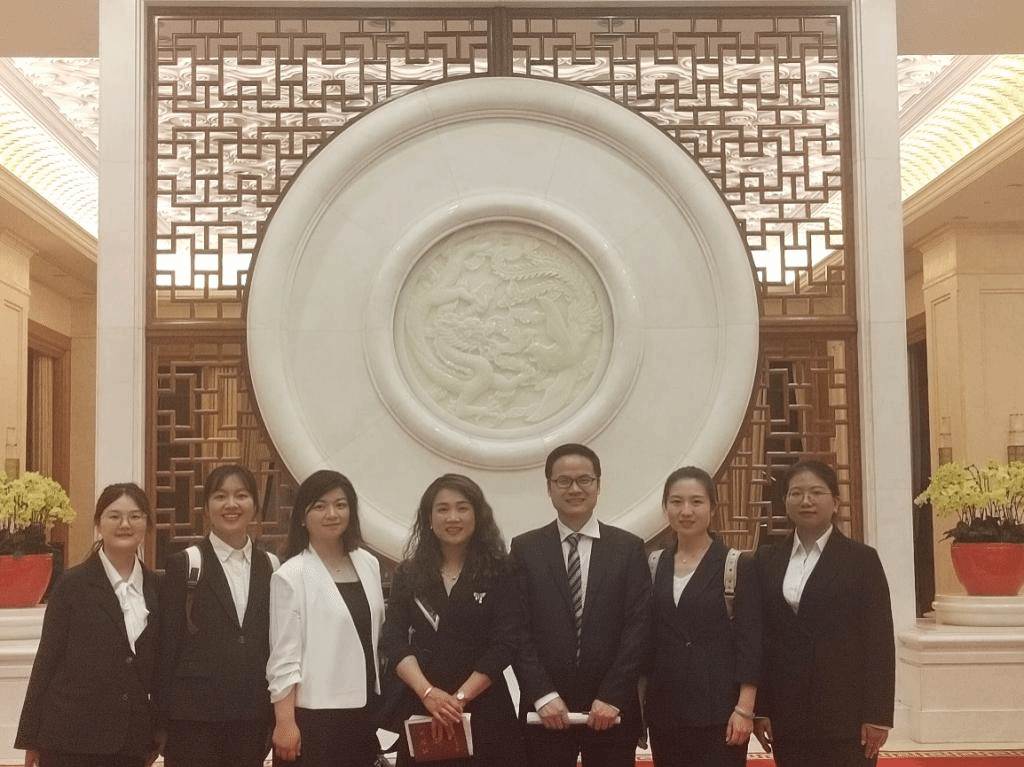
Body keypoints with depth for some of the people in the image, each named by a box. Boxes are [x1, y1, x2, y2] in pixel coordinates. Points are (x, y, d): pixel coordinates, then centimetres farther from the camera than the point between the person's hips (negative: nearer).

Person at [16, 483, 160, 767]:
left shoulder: (157, 588, 8)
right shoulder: (73, 584, -2)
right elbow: (47, 658, -1)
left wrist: (157, 736, 8)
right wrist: (30, 738, -1)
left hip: (132, 741, 3)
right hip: (72, 739, -3)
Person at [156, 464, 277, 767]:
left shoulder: (270, 567, 8)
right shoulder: (184, 565, -1)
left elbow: (277, 642, 9)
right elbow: (167, 645, -3)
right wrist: (164, 721, -6)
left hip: (253, 717, 3)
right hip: (195, 715, -3)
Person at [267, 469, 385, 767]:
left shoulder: (368, 564, 8)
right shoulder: (291, 576, -10)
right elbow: (283, 656, -10)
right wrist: (285, 722, -13)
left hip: (363, 709, 6)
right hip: (314, 715, -5)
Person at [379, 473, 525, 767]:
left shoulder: (499, 572, 0)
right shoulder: (408, 575, 7)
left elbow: (505, 643, -6)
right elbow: (393, 640, -1)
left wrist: (461, 696, -14)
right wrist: (428, 692, -16)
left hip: (485, 707, -2)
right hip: (421, 706, 2)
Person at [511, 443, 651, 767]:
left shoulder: (629, 548, 4)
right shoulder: (525, 549, 4)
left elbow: (637, 628, -2)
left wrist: (611, 698, -9)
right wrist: (544, 696, -11)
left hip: (611, 709, 0)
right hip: (546, 711, 0)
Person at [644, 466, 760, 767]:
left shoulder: (737, 566, -4)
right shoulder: (654, 566, 9)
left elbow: (749, 643, -7)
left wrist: (744, 709, -12)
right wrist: (639, 705, 8)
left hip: (718, 710, -4)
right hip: (664, 709, 4)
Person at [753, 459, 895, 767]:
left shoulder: (862, 559, 0)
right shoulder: (767, 560, 9)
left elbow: (880, 641, -4)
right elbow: (759, 638, 7)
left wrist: (878, 716, -8)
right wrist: (759, 708, 2)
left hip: (845, 715, -3)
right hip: (787, 716, 3)